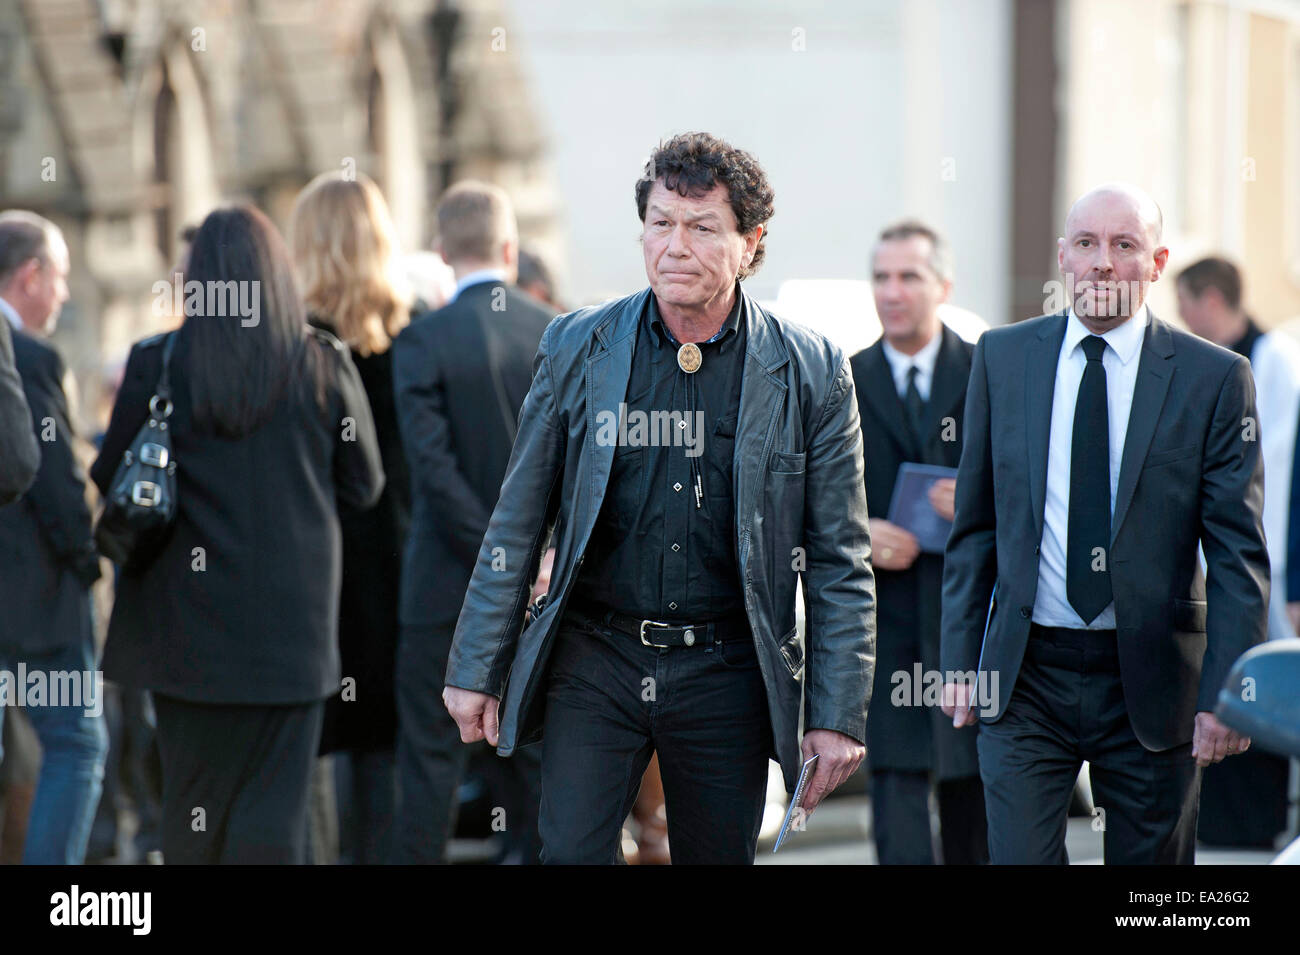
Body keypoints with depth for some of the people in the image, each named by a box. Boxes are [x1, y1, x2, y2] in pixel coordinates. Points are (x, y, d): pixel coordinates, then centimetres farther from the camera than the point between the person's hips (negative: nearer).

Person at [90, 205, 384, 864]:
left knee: (192, 807, 14)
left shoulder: (157, 364, -7)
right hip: (291, 624, 0)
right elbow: (364, 485, 4)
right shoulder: (323, 365, -5)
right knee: (273, 806, 1)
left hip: (187, 625, 0)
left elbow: (110, 478, -1)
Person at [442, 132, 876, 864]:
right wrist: (477, 671, 6)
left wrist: (838, 717, -2)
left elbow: (842, 564, 2)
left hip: (725, 676, 0)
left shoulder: (812, 373, -1)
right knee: (570, 853, -11)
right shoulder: (576, 349, 2)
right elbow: (518, 525, 8)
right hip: (594, 660, 0)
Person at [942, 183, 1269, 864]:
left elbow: (1238, 553, -3)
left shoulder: (1215, 378, -2)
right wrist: (960, 657, 5)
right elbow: (975, 524, 11)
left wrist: (1226, 692, -10)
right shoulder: (1002, 357, 6)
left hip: (1152, 681, -1)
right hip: (1025, 677, 1)